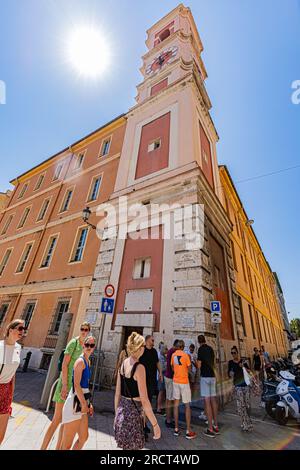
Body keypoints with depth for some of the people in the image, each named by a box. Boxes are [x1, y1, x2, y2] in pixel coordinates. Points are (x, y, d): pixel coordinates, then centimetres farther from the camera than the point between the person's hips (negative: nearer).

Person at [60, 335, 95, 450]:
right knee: (67, 444, 2)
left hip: (82, 400, 10)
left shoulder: (88, 362, 10)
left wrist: (89, 403, 18)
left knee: (84, 437, 23)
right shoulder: (80, 361, -18)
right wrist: (84, 403, -18)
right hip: (76, 401, -10)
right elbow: (76, 385, -22)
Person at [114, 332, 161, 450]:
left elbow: (117, 393, 8)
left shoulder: (123, 364, 0)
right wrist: (155, 424, -11)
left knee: (125, 446, 25)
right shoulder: (139, 367, -22)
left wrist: (117, 413, 19)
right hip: (133, 412, -7)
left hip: (122, 411, 7)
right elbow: (144, 400, -20)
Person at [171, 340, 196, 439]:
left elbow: (173, 368, 6)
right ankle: (188, 431, 13)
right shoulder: (185, 355, -16)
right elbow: (189, 369, -8)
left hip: (175, 381, 4)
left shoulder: (173, 355, -2)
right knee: (187, 406, 8)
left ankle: (176, 429, 21)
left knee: (176, 404, 13)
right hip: (184, 382, -4)